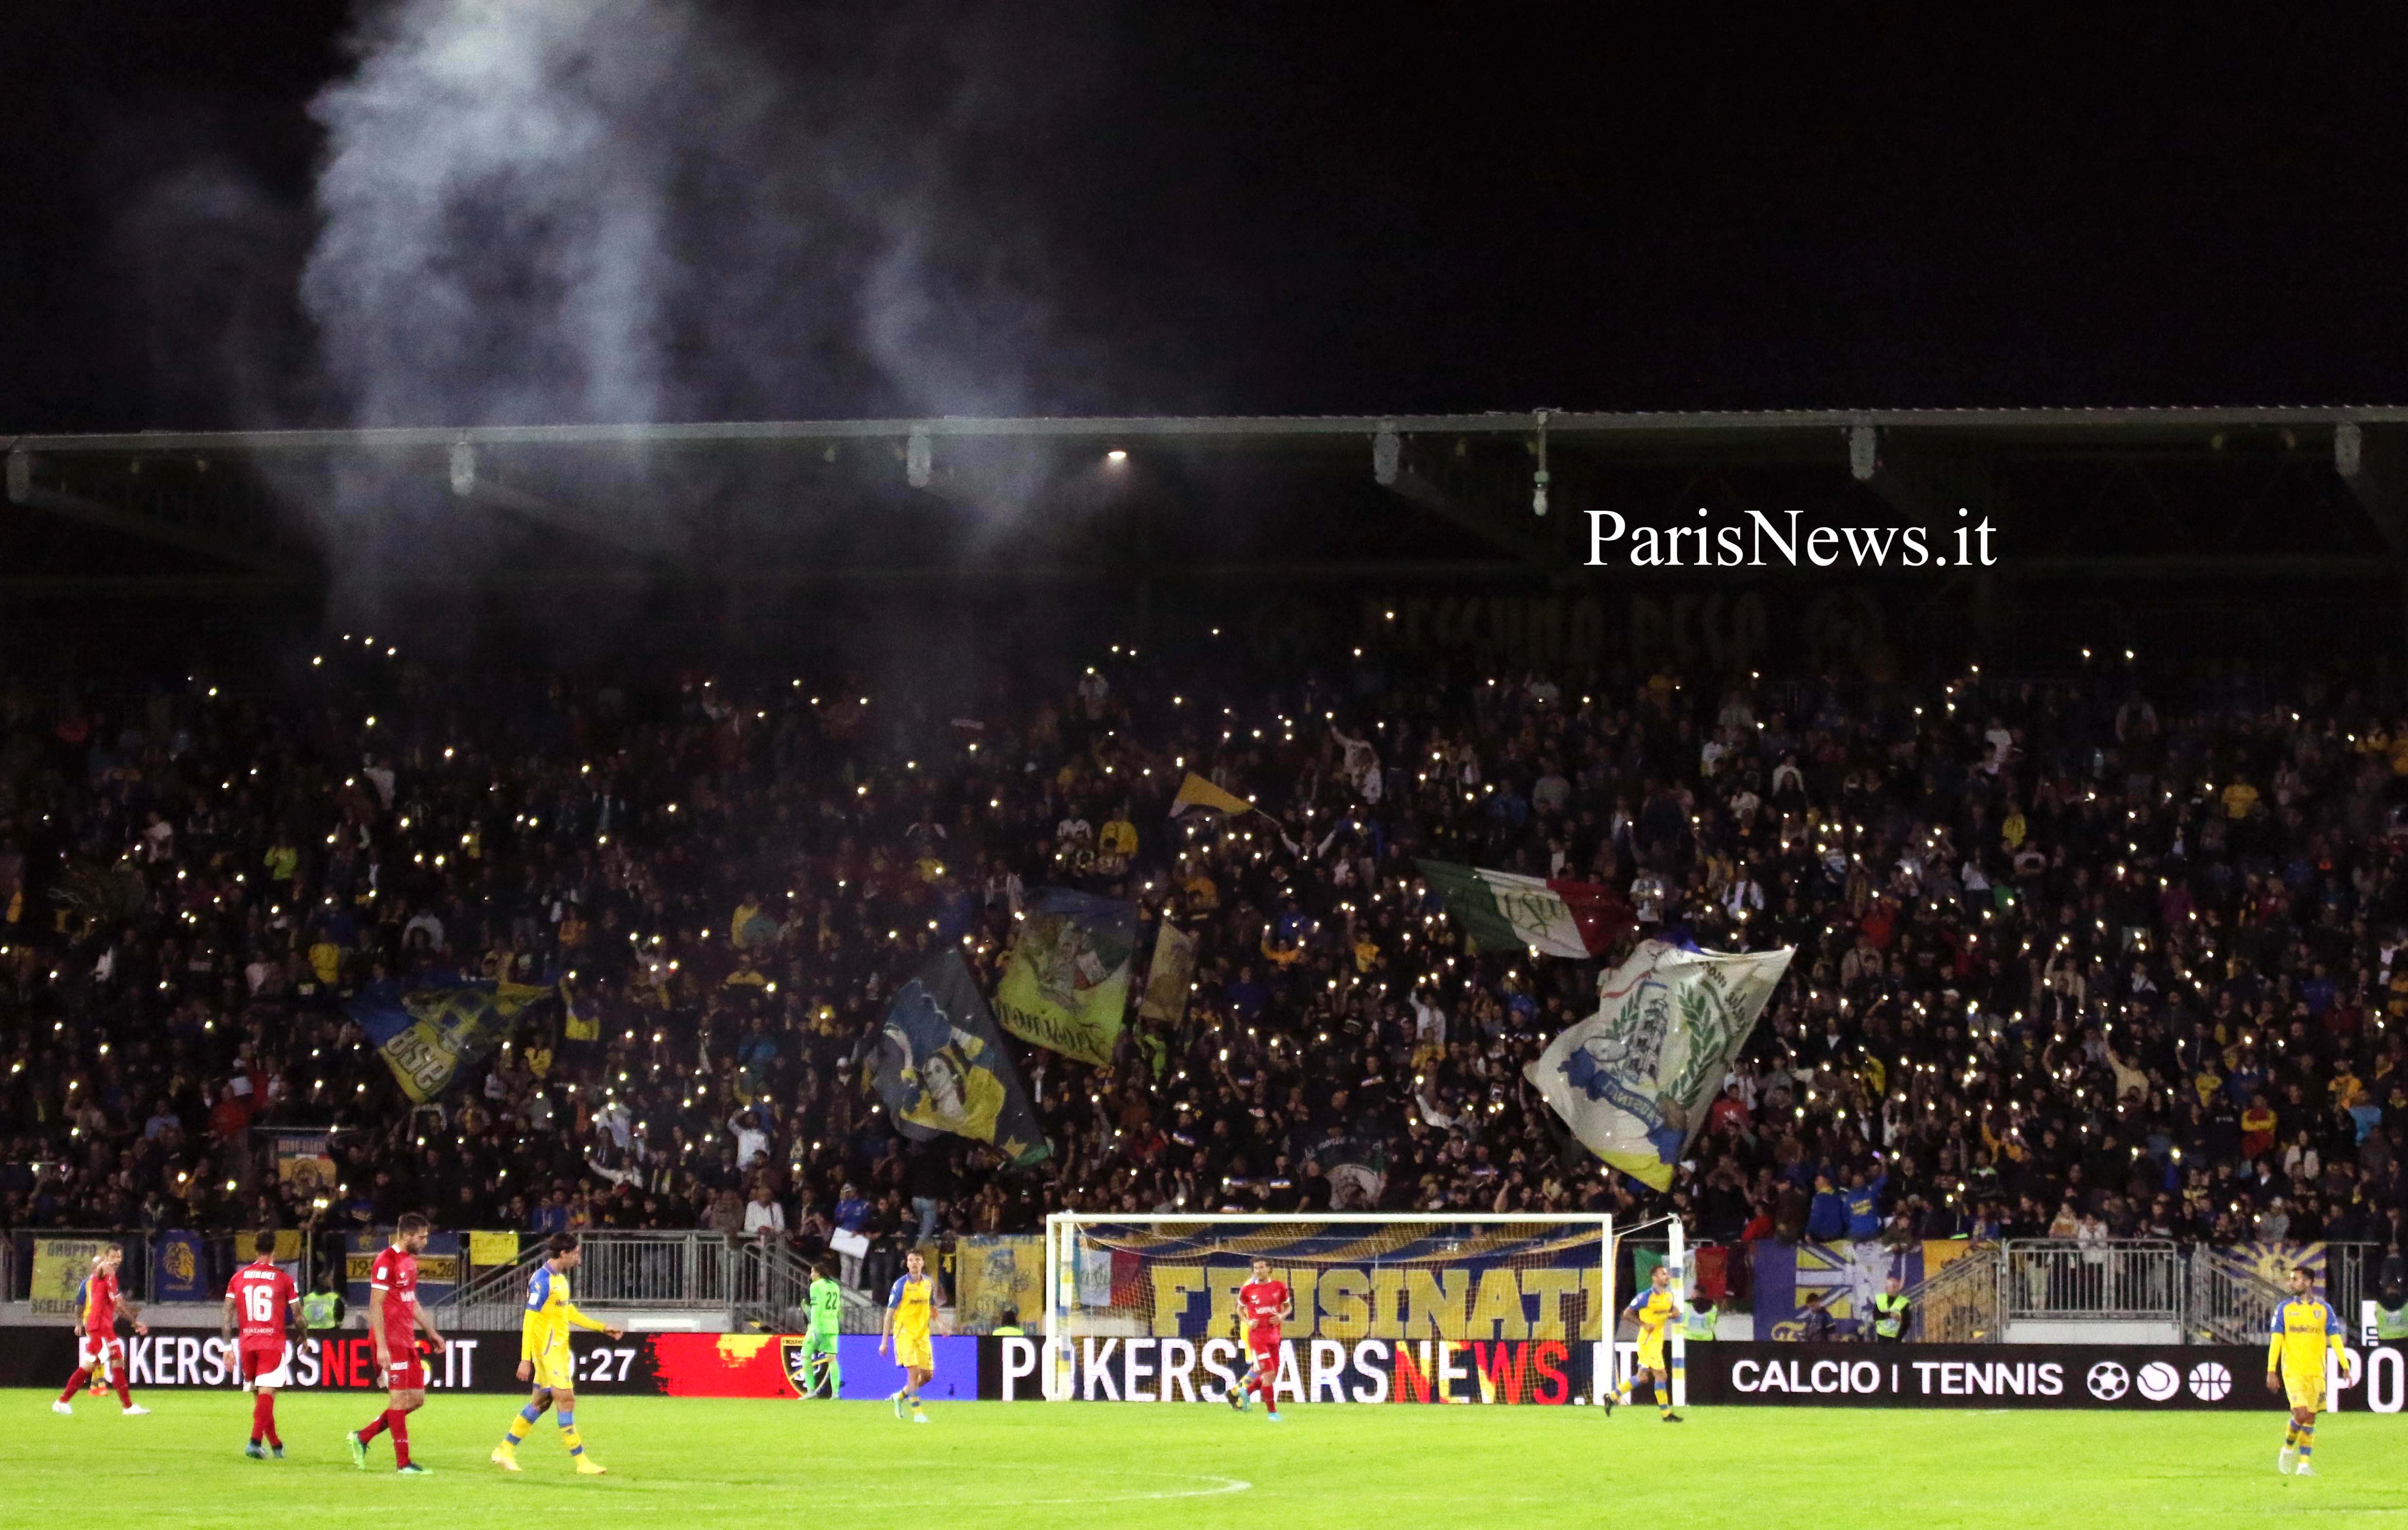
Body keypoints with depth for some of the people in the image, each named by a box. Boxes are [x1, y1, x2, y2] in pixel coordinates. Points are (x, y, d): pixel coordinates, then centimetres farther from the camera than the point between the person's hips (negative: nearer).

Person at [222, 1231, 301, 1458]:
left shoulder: (238, 1278, 7)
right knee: (266, 1395, -7)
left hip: (246, 1345, 4)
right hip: (273, 1344, -4)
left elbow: (226, 1316, 3)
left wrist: (228, 1347, 7)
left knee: (258, 1396, 15)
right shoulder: (284, 1280, -1)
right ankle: (255, 1441, -24)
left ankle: (276, 1445, 24)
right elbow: (298, 1317, 3)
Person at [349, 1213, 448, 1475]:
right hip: (390, 1342, -9)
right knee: (400, 1398, -6)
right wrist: (381, 1347, -20)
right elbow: (375, 1306, -16)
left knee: (417, 1399, 9)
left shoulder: (410, 1261, 15)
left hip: (407, 1341, 9)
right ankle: (403, 1463, -1)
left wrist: (431, 1332, 24)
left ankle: (362, 1437, 18)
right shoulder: (387, 1262, -14)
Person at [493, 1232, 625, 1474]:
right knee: (567, 1400, -9)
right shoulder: (542, 1280, -15)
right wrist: (525, 1360, -21)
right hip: (547, 1351, -10)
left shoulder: (560, 1279, 14)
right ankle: (581, 1461, -8)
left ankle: (505, 1450, 20)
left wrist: (602, 1328, 25)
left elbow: (570, 1313, 26)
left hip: (558, 1350, 10)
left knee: (541, 1401, 12)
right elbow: (529, 1320, -18)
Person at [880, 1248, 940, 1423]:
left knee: (928, 1375, 4)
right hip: (904, 1334, -5)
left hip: (923, 1334, 5)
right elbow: (890, 1313, -5)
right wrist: (884, 1341, -8)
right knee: (913, 1372, -15)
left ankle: (900, 1397, 26)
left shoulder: (929, 1283, 8)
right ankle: (917, 1413, -10)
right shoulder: (901, 1285, -7)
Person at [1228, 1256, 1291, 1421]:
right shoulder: (1247, 1289, -2)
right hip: (1256, 1337, -4)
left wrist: (1282, 1316, -6)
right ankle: (1272, 1411, -2)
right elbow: (1240, 1309, 11)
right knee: (1269, 1374, -12)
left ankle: (1245, 1392, 30)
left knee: (1271, 1376, 7)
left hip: (1274, 1337, 4)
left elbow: (1288, 1306, 15)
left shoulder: (1279, 1287, 3)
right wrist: (1248, 1322, -7)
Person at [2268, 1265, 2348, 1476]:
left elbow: (2335, 1339, 2)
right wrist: (2271, 1371, -6)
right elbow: (2275, 1340, 2)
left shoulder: (2324, 1310, 6)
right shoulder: (2284, 1309, 4)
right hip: (2293, 1371, -2)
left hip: (2316, 1373, 2)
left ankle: (2304, 1464, 10)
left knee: (2310, 1419, 3)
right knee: (2301, 1414, -15)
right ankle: (2288, 1448, 11)